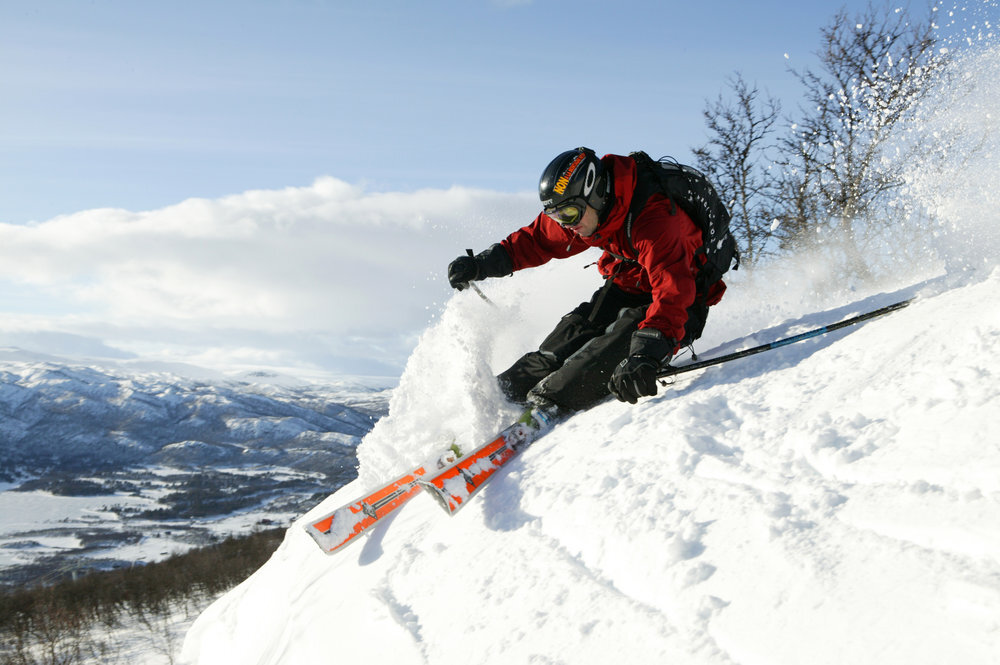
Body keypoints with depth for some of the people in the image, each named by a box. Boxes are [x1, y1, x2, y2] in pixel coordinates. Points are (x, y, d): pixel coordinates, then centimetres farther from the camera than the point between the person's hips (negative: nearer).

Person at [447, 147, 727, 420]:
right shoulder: (582, 208, -12)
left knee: (624, 337, -32)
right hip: (626, 287, 7)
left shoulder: (654, 220, -36)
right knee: (578, 328, -16)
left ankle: (546, 403, -37)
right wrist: (482, 264, -3)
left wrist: (646, 354, -60)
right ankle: (508, 391, -15)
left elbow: (673, 291, -47)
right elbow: (538, 239, 7)